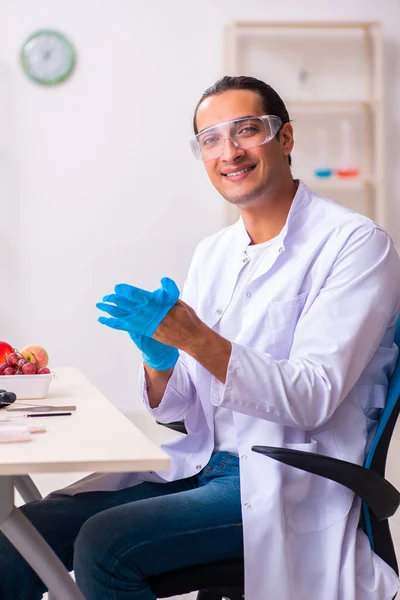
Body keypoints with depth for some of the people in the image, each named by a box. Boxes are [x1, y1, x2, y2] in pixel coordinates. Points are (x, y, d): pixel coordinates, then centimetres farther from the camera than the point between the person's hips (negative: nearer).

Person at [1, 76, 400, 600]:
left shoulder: (355, 244, -9)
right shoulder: (213, 253, 11)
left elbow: (313, 399, -17)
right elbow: (176, 407, 11)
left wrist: (194, 338, -27)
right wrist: (159, 359, -12)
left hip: (290, 486, -6)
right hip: (200, 465, 6)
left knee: (104, 545, -24)